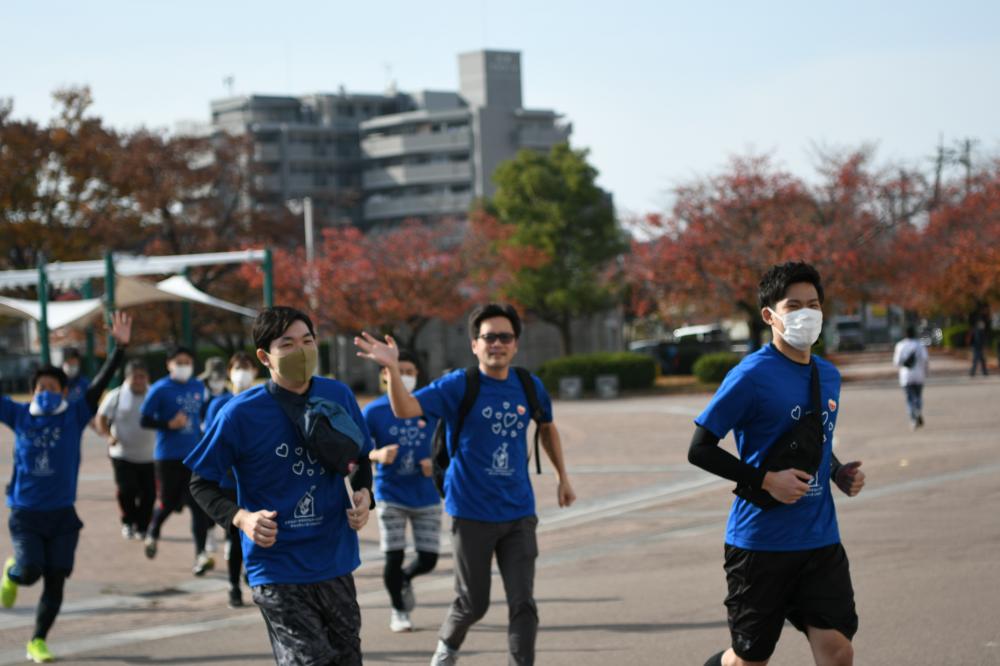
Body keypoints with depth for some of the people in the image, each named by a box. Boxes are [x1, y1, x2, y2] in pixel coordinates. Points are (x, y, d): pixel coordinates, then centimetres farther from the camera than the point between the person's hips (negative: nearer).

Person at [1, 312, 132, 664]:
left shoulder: (75, 415, -1)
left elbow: (101, 383, -9)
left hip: (62, 514, 1)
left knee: (55, 581, 1)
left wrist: (120, 348, -21)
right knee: (30, 571, -15)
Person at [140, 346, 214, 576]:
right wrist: (169, 424, -20)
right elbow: (145, 420, -8)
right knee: (168, 503, 9)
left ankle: (201, 555, -9)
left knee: (199, 505, -8)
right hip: (168, 456, -3)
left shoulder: (198, 387, 6)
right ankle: (153, 534, 41)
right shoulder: (160, 389, -9)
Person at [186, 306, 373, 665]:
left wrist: (363, 493, -6)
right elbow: (201, 483, -4)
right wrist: (241, 517, -22)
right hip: (277, 571, -5)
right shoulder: (241, 413, -13)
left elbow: (360, 459, 15)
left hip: (334, 563, 5)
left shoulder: (338, 396, -1)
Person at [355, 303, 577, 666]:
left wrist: (562, 477, 24)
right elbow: (405, 410, -25)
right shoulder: (459, 386, -11)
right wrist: (392, 369, -41)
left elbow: (547, 427, 23)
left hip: (518, 513, 3)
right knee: (473, 603, 8)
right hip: (472, 513, -3)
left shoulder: (530, 387, 1)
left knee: (523, 603, -2)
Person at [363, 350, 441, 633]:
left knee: (428, 559, 1)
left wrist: (436, 462, -8)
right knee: (394, 557, -4)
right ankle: (399, 610, 21)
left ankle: (405, 578, 36)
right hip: (390, 495, -2)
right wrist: (377, 455, -23)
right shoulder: (373, 412, -6)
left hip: (426, 495, 2)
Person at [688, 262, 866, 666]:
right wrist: (767, 480, -19)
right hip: (760, 542, -5)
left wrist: (839, 472, 5)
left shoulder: (829, 376, 9)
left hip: (821, 541, 5)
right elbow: (700, 450, -12)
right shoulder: (752, 376, -12)